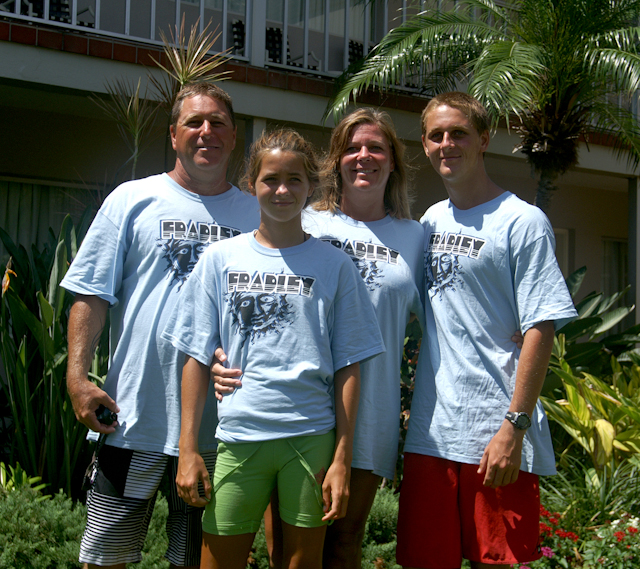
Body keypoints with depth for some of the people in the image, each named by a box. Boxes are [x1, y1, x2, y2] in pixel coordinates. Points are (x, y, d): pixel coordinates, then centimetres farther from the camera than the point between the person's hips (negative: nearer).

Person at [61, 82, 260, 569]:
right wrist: (77, 376, -8)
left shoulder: (255, 215, 9)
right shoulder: (132, 200, 4)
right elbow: (92, 295, 1)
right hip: (133, 415, -1)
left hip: (218, 423, 2)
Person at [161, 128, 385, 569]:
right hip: (237, 436, 1)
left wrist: (342, 457, -2)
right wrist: (189, 449, 2)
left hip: (311, 437, 0)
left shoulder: (335, 266, 4)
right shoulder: (221, 259, 7)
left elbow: (348, 367, 3)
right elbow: (197, 359, 6)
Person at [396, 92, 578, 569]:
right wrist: (411, 403, 15)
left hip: (497, 436, -5)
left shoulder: (523, 222, -5)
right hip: (430, 430, 6)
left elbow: (540, 329, -10)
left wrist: (515, 426, -16)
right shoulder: (430, 221, 14)